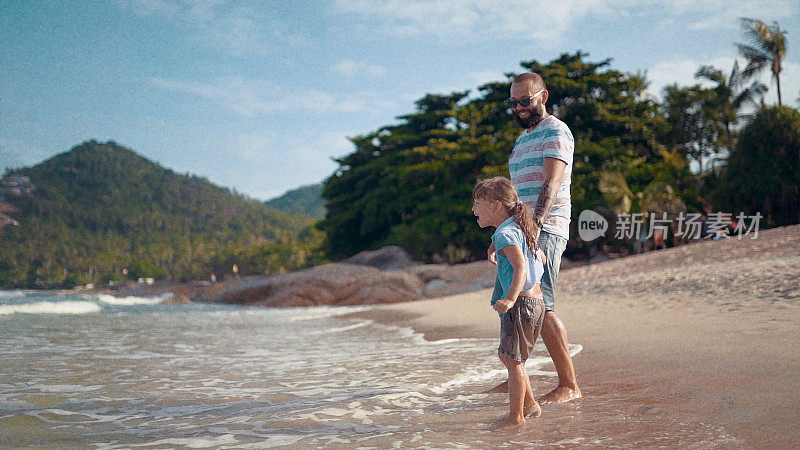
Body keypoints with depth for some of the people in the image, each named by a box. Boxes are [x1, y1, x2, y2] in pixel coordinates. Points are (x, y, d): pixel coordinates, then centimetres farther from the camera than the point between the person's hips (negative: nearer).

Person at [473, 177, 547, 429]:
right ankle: (530, 404, 27)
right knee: (507, 356, 19)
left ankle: (516, 416, 5)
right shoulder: (520, 229, 14)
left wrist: (510, 299, -39)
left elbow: (521, 266, -29)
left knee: (512, 358, -3)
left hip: (522, 303, -10)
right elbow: (541, 259, 25)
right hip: (535, 299, 10)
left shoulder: (504, 234, -16)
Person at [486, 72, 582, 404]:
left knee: (539, 306, -17)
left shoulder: (555, 131, -5)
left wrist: (535, 223, -33)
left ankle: (569, 385, -10)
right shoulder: (522, 139, 23)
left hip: (545, 230, -9)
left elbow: (551, 184, -20)